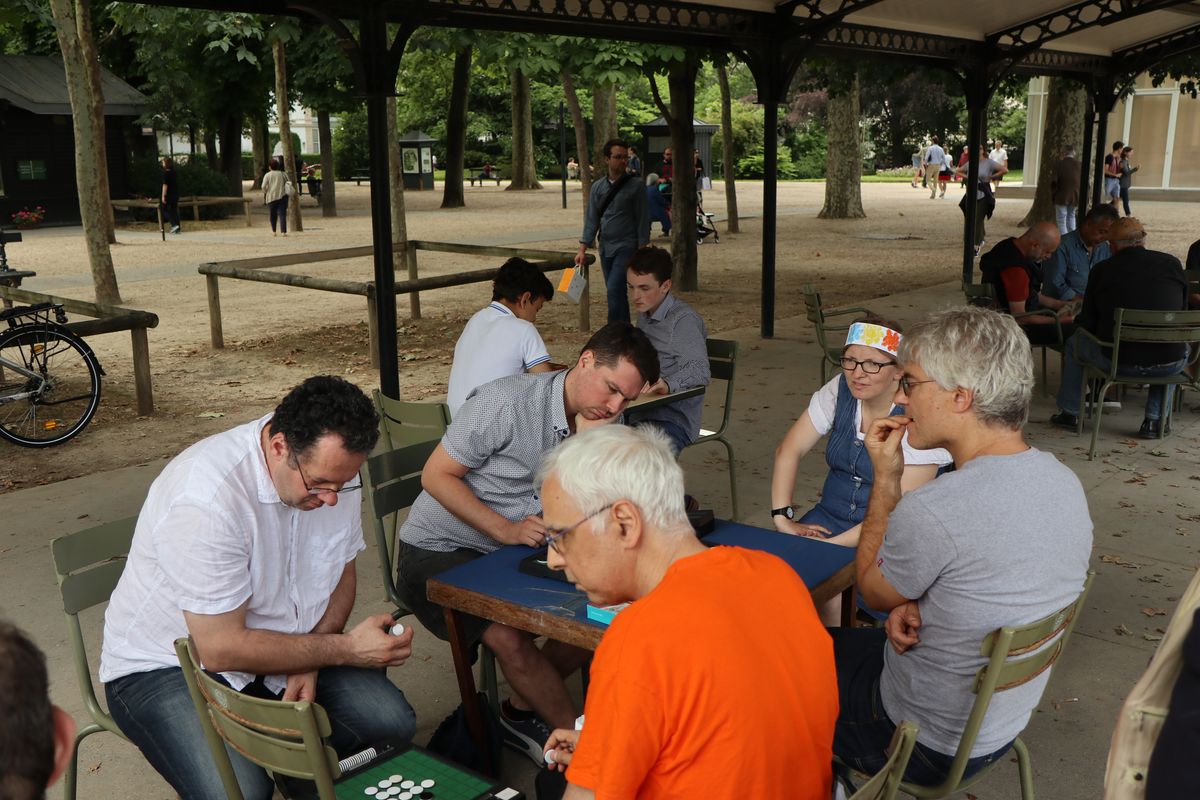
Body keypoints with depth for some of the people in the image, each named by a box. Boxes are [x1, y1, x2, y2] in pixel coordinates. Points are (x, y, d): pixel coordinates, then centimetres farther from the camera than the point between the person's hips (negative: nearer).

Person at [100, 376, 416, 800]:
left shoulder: (332, 467, -10)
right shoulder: (206, 500, -31)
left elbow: (341, 574, 5)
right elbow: (220, 648, -26)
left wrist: (310, 662, -12)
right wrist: (346, 649, -20)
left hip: (281, 644, 6)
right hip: (168, 667, -6)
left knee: (392, 721, -14)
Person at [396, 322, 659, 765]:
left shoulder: (599, 421, -1)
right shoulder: (506, 402, -22)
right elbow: (436, 475, -17)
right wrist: (506, 529, -25)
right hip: (437, 550, -6)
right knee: (509, 638, -28)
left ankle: (523, 711, 10)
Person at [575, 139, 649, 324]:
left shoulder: (635, 186, -4)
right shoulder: (597, 188, 7)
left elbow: (642, 220, -5)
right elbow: (591, 219, 9)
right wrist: (583, 249, 2)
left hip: (626, 247, -5)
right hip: (605, 247, 5)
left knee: (615, 289, -17)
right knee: (616, 292, 11)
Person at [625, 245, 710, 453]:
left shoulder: (683, 319, -12)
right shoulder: (644, 315, 17)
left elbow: (700, 371, -24)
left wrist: (668, 384, -40)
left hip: (673, 419, -8)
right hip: (640, 413, 8)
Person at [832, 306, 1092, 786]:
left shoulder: (930, 512, -34)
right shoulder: (1065, 482, -9)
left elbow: (872, 589, -12)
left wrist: (885, 477, -10)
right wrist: (920, 607, -9)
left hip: (927, 748, -7)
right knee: (838, 639, 25)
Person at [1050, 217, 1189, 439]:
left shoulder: (1101, 270, -3)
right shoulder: (1172, 264, 3)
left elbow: (1086, 323, 2)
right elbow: (1183, 313, 14)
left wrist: (1075, 319, 26)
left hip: (1118, 362, -2)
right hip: (1168, 365, 2)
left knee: (1074, 343, 27)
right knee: (1183, 349, 37)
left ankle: (1069, 413, 36)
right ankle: (1154, 420, 29)